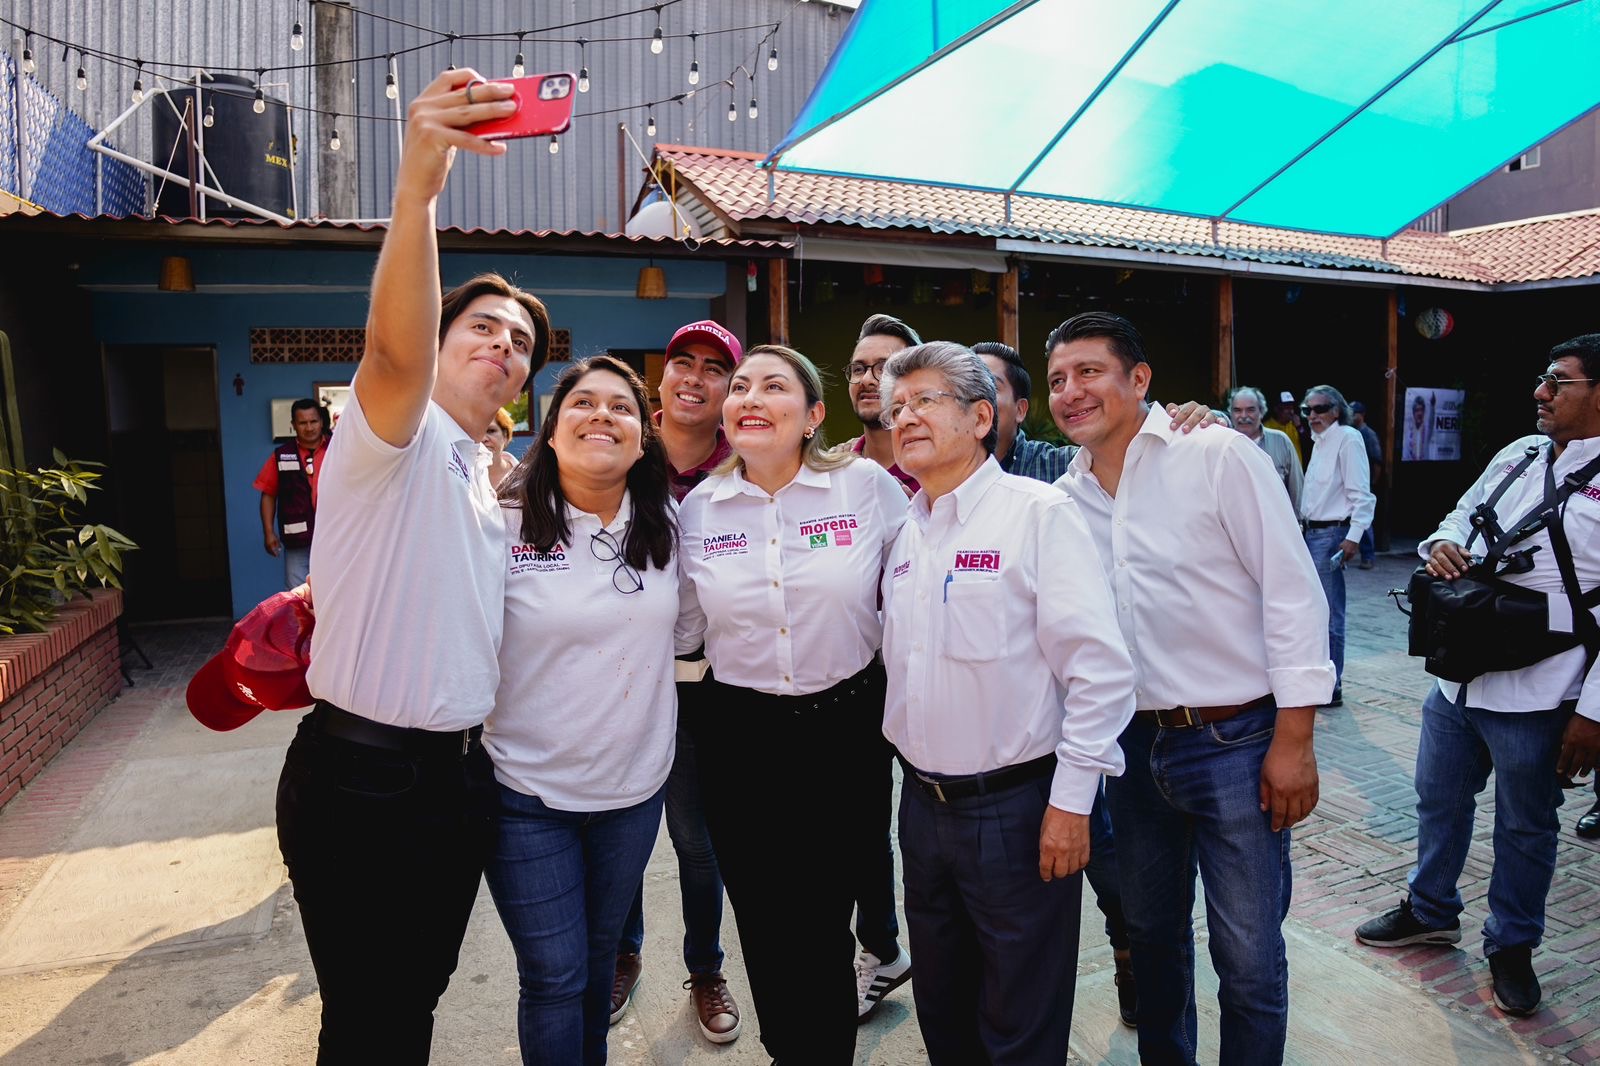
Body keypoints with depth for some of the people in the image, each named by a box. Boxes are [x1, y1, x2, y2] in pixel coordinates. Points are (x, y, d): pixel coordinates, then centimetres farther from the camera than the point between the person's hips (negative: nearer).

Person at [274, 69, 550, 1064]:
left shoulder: (482, 478, 15)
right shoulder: (393, 432, -10)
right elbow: (396, 348, -34)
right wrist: (418, 187, -47)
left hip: (459, 774, 8)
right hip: (362, 776, -8)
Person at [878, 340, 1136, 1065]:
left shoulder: (1038, 513, -12)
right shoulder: (903, 532, 8)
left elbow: (1101, 668, -16)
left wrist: (1070, 801, -17)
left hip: (1015, 808, -6)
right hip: (921, 805, 6)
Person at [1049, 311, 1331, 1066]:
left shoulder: (1219, 456, -9)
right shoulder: (1067, 496, 4)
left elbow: (1293, 593, -11)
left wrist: (1293, 741, -13)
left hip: (1236, 743, -4)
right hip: (1134, 745, 5)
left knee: (1250, 960, 5)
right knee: (1152, 935, 20)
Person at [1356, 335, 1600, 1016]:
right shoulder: (1517, 454, 7)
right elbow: (1463, 515, 20)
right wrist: (1442, 544, -5)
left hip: (1535, 699, -6)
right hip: (1456, 677, 6)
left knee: (1525, 827, 13)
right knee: (1438, 799, 20)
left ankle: (1512, 946, 35)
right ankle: (1430, 911, 42)